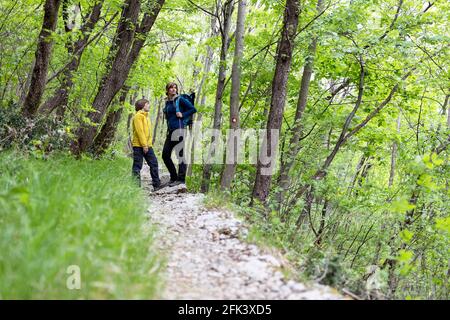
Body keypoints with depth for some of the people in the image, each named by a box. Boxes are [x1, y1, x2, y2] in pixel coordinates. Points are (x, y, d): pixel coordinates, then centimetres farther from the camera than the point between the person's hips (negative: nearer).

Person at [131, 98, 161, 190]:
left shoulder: (145, 116, 20)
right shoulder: (138, 116, -8)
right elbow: (140, 131, -16)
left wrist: (149, 144, 14)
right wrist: (144, 145, -20)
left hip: (147, 145, 9)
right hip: (139, 145, -9)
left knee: (154, 163, 7)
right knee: (137, 166, -3)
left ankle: (157, 184, 11)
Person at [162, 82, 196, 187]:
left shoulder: (180, 99, -3)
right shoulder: (167, 102, 16)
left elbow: (193, 109, -5)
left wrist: (182, 115, -11)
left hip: (178, 129, -8)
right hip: (170, 131, 8)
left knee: (180, 154, -5)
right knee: (165, 155, 6)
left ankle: (181, 179, 1)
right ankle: (173, 177, 19)